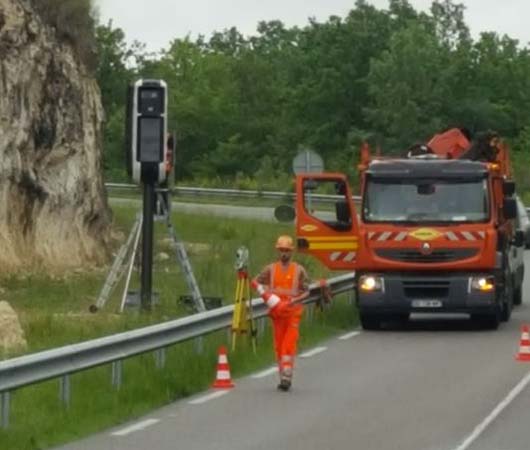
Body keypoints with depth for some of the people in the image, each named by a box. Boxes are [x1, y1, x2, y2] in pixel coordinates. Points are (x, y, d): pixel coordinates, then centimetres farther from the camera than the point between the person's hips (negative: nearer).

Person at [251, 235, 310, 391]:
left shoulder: (299, 270, 3)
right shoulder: (271, 269, 8)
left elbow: (306, 291, 1)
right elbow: (256, 282, 11)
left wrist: (295, 300, -17)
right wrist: (265, 295, -7)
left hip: (293, 312, -3)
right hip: (277, 311, 3)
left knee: (289, 344, -13)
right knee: (279, 345, 5)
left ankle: (287, 376, -15)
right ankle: (283, 377, 14)